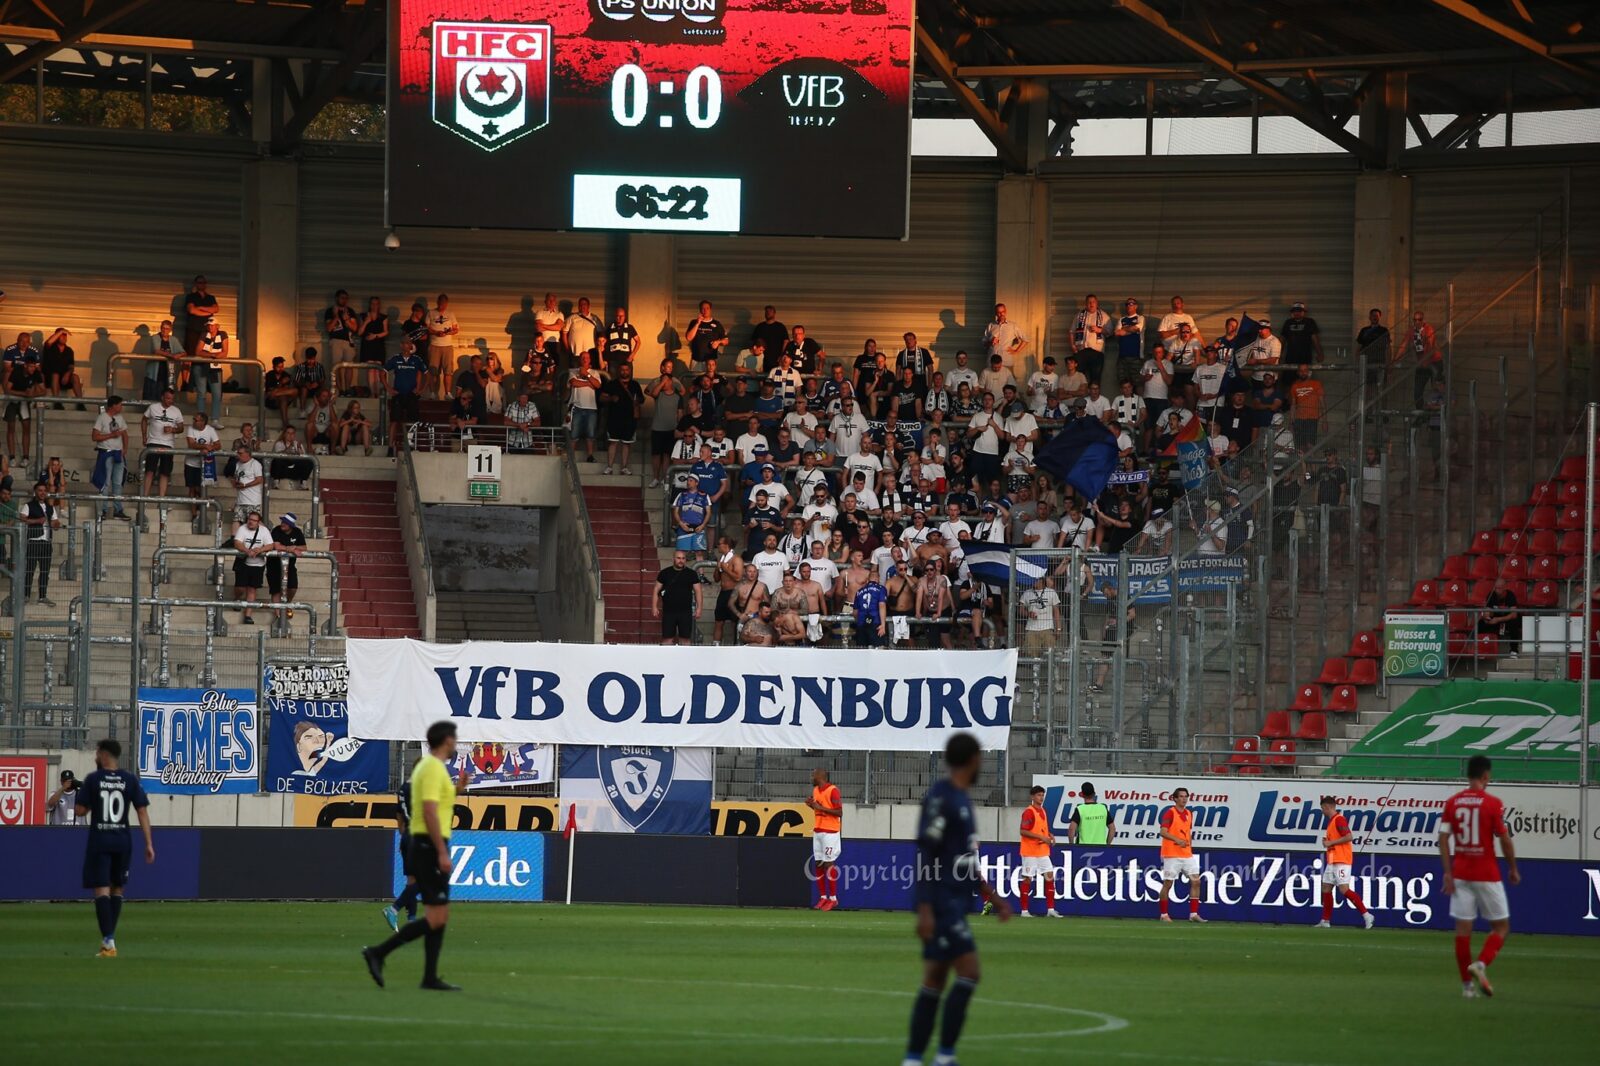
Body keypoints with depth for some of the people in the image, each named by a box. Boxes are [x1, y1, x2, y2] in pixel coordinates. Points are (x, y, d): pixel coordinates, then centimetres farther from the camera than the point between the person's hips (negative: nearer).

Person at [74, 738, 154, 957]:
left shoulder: (93, 779, -5)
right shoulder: (130, 780, 2)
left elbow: (80, 811, -5)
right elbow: (142, 811, -2)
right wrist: (149, 843, -1)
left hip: (99, 841, -3)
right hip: (122, 840, 3)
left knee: (101, 890, -5)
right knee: (116, 889, 18)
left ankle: (109, 941, -16)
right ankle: (109, 937, 23)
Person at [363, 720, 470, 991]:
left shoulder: (426, 766, 17)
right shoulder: (434, 768, -14)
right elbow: (429, 812, -23)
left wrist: (456, 788, 20)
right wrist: (442, 852, -24)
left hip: (424, 846, 10)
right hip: (430, 846, -10)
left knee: (440, 916, 11)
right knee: (435, 917, -11)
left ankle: (431, 977, 10)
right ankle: (378, 953, -12)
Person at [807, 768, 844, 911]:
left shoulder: (833, 790, -13)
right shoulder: (815, 790, 12)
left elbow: (839, 812, -15)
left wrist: (821, 807, -18)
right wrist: (811, 805, 4)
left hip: (829, 832, -8)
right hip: (817, 831, 8)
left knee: (829, 864, -7)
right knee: (818, 864, 6)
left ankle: (833, 899, -3)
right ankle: (823, 897, 10)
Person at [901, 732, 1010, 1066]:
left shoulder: (962, 800, 17)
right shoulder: (940, 797, -12)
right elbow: (926, 856, -17)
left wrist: (991, 897, 24)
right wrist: (925, 909, -21)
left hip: (954, 904, 9)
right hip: (941, 904, -9)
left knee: (935, 980, 7)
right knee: (969, 973, -12)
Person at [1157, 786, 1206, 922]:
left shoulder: (1189, 814, 13)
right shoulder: (1170, 813, -8)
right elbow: (1163, 832, -17)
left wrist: (1190, 848, 16)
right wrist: (1177, 840, -30)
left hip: (1187, 855, 7)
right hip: (1172, 855, -7)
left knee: (1196, 881, -1)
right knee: (1167, 884, -1)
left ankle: (1194, 914, 2)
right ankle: (1164, 915, 8)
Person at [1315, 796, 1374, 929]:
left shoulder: (1339, 819, -12)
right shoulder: (1331, 821, 17)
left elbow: (1349, 837, -22)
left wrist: (1331, 842, -16)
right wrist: (1327, 842, 8)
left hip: (1341, 861, -10)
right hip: (1332, 861, 10)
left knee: (1344, 889, -14)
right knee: (1326, 888, 8)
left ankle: (1366, 915, -12)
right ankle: (1325, 921, 12)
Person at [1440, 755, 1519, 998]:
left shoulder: (1452, 802, 3)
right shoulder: (1492, 804, -9)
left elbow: (1443, 838, 0)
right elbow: (1505, 839, -7)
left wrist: (1447, 873, 2)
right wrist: (1513, 869, 6)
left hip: (1460, 875, 4)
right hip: (1487, 875, -4)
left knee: (1463, 928, 5)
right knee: (1501, 926, 7)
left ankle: (1467, 984, 5)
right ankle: (1480, 964, -16)